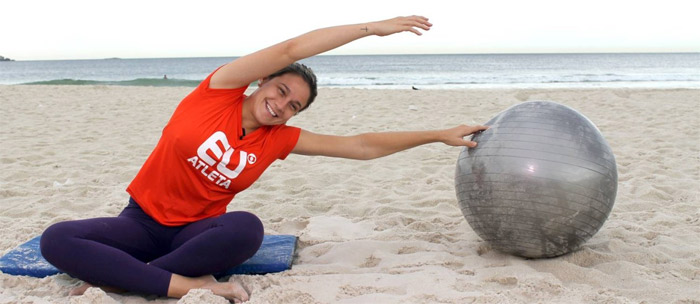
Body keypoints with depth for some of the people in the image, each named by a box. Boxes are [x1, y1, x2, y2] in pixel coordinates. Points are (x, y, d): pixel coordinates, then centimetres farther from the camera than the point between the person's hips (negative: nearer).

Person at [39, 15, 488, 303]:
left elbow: (362, 147, 0)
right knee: (57, 239, -27)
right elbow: (291, 49, -17)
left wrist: (438, 135, 1)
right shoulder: (220, 89, -9)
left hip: (196, 230, 1)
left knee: (248, 229, -35)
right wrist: (373, 27, -17)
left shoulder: (280, 140, -1)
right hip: (143, 221, -1)